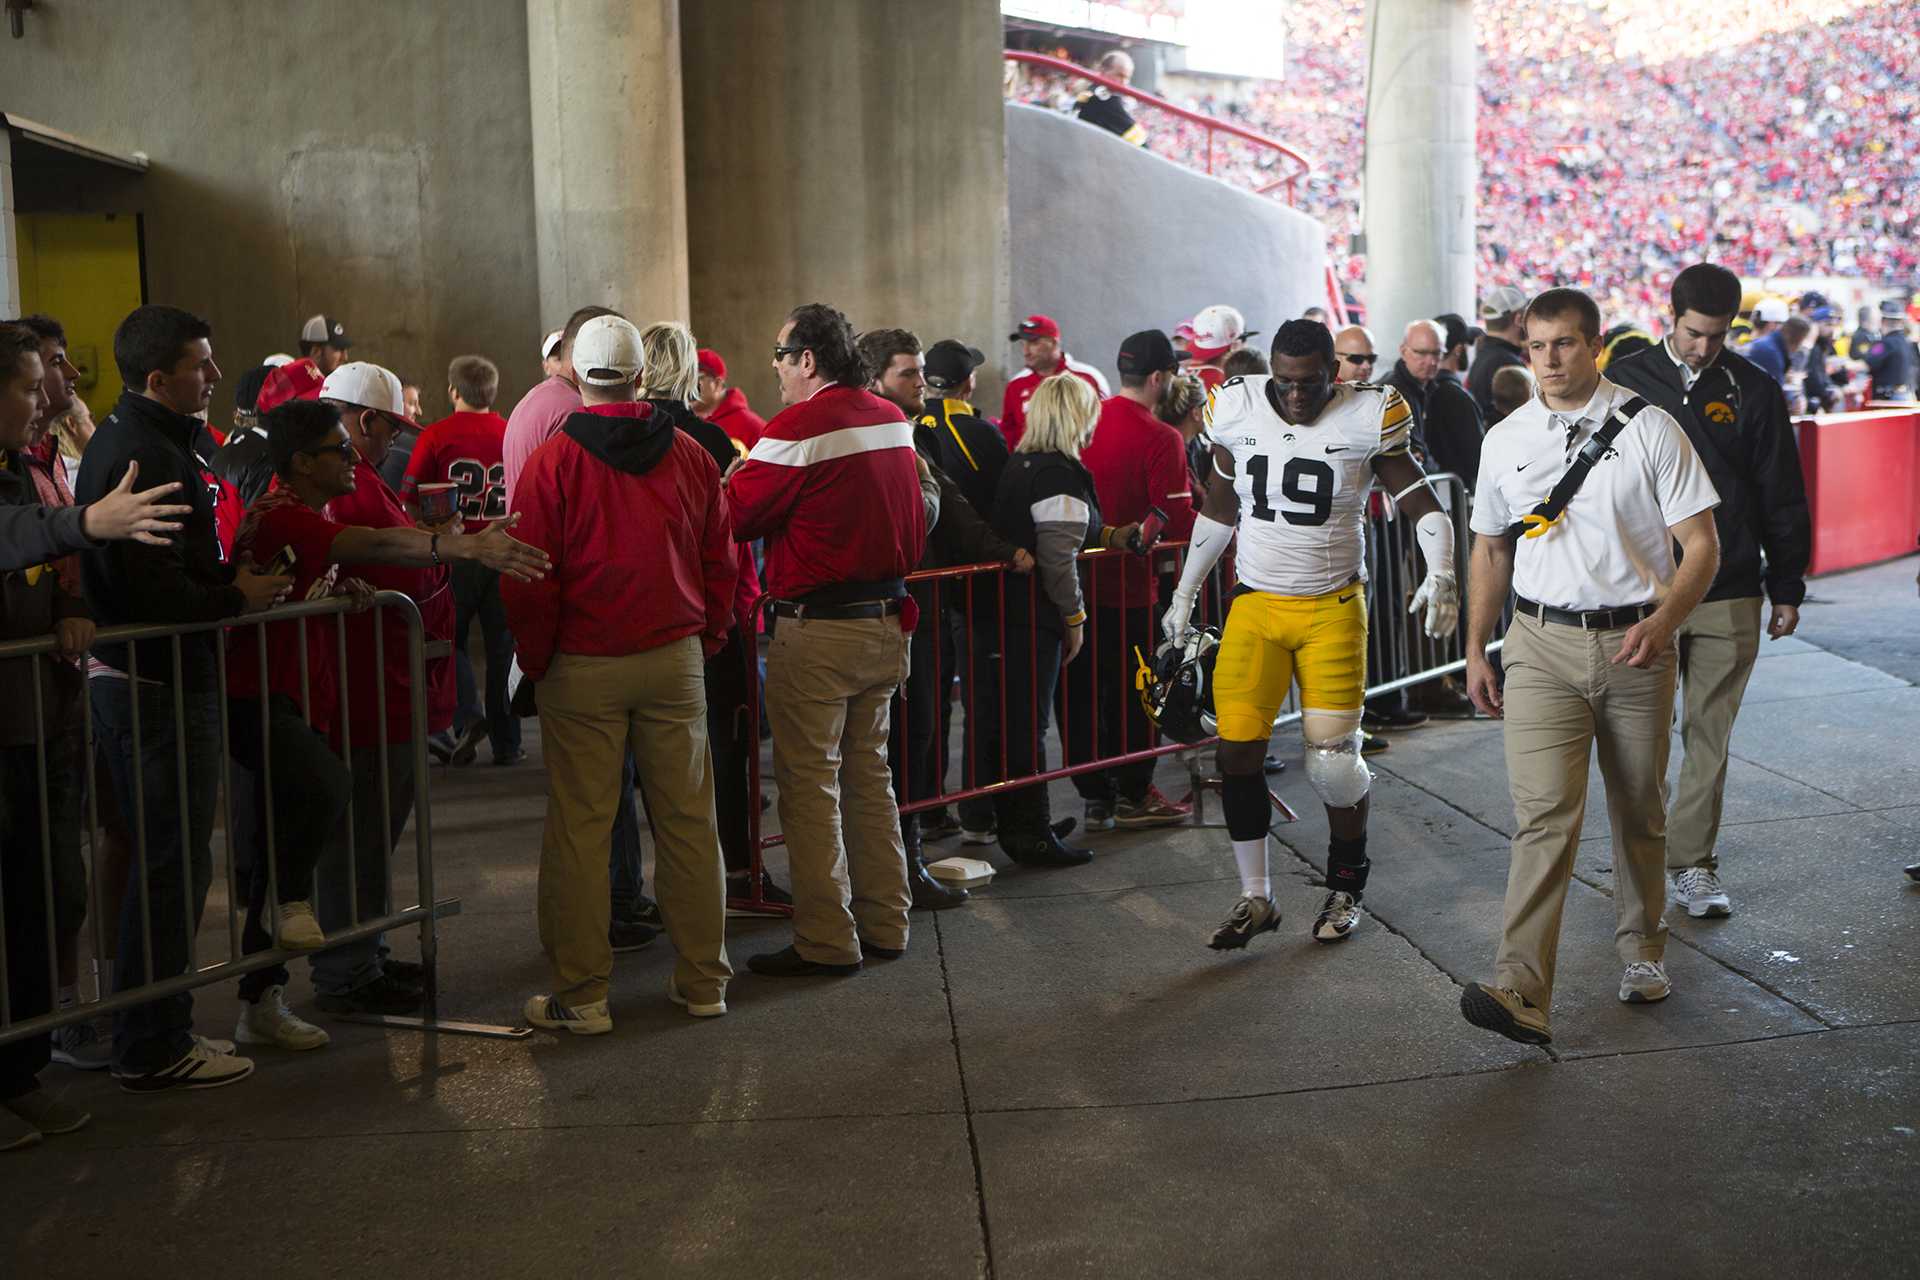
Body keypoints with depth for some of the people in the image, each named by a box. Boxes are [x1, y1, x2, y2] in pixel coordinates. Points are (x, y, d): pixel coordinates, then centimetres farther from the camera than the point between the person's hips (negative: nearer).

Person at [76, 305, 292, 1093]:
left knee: (164, 862, 16)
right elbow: (151, 587, -26)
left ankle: (156, 1033, 25)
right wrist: (239, 595, -14)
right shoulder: (143, 455, -19)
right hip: (158, 687, -11)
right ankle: (153, 1050, 6)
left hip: (142, 680, 11)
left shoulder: (130, 440, 15)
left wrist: (233, 573, 8)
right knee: (175, 865, -3)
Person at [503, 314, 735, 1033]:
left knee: (578, 830, 3)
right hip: (676, 659, 3)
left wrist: (536, 660, 5)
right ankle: (702, 980, 17)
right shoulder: (690, 456, 2)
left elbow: (530, 581, -8)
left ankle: (580, 995, 8)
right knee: (688, 820, 9)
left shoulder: (553, 462, -8)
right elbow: (720, 564, 7)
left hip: (583, 668, -3)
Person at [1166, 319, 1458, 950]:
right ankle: (1255, 897, 8)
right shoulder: (1238, 412, 0)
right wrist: (1184, 593, 19)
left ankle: (1345, 889, 20)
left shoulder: (1366, 418, -8)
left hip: (1333, 607, -2)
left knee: (1333, 759, -4)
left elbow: (1421, 503, -2)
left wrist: (1440, 575, -20)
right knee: (1237, 748, -7)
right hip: (1255, 606, 2)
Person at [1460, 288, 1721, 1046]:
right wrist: (1476, 652, 11)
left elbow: (1700, 544, -5)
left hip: (1636, 646, 0)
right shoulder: (1504, 441, 6)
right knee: (1544, 813, -13)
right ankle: (1522, 992, -21)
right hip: (1542, 647, 1)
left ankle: (1641, 950, 35)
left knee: (1640, 813, 13)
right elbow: (1489, 552, 16)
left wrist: (1662, 622, -22)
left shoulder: (1649, 429, -3)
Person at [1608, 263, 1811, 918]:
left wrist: (1787, 587, 7)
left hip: (1730, 598, 1)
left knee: (1710, 734, 5)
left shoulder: (1754, 390, 4)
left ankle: (1693, 864, 14)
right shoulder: (1625, 382, 2)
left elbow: (1782, 496, 8)